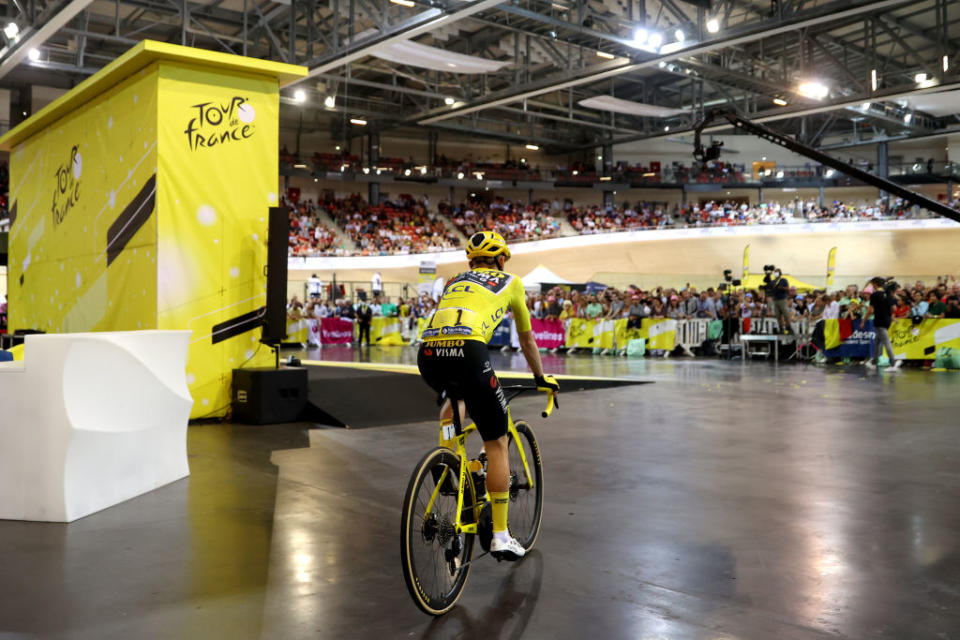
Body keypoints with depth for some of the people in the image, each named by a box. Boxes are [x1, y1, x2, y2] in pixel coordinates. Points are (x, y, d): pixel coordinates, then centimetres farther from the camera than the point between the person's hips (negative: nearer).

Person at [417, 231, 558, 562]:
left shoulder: (455, 281, 34)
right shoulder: (510, 282, 25)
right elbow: (527, 340, 34)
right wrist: (541, 378, 49)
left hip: (428, 353, 5)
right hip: (467, 351, -5)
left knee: (455, 396, 40)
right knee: (496, 443, 9)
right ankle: (500, 535, 11)